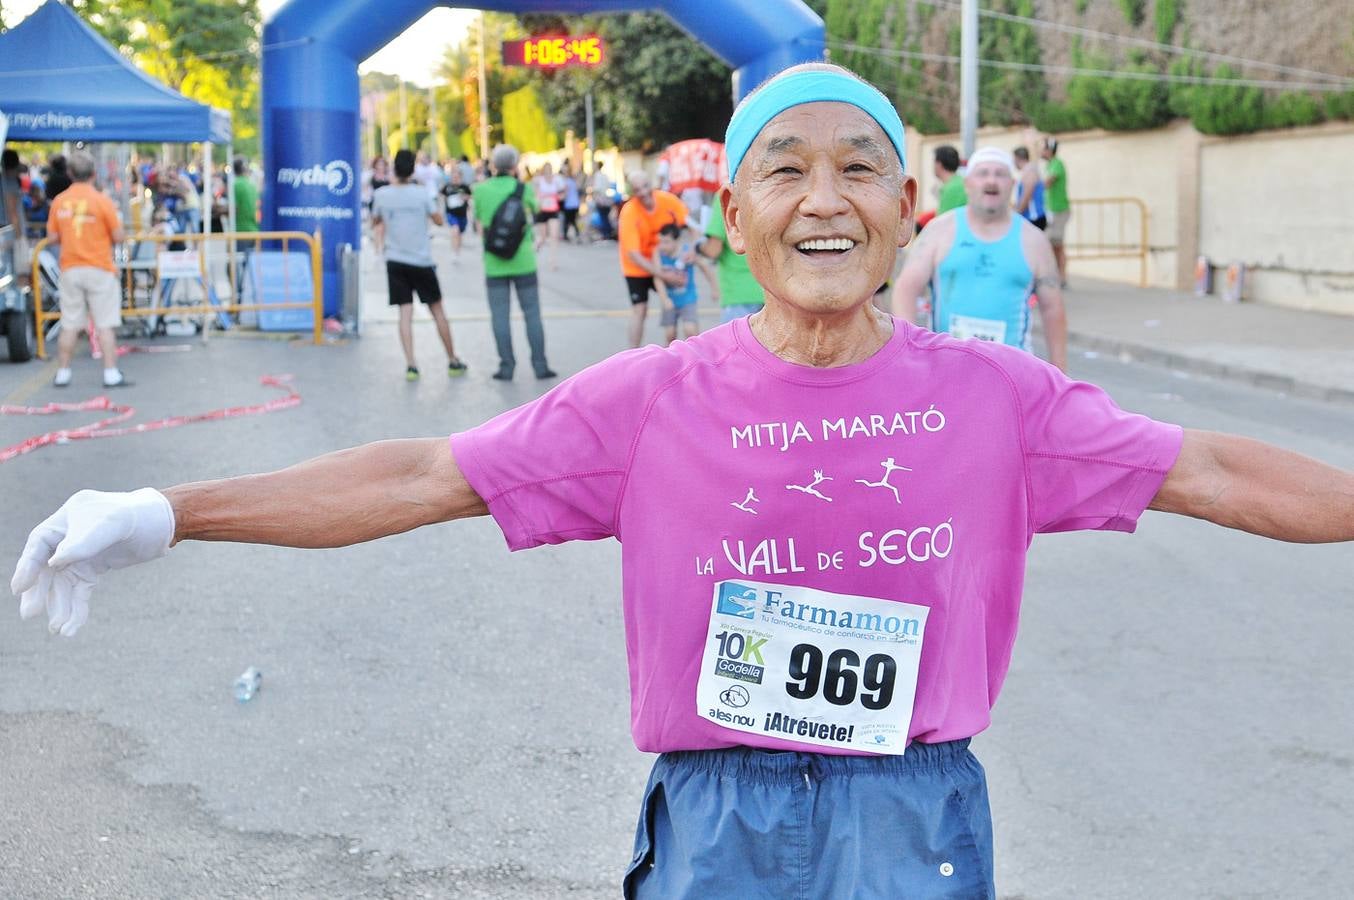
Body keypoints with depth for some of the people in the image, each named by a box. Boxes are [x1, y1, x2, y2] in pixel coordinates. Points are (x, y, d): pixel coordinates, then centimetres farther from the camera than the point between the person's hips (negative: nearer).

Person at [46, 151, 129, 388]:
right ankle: (111, 374, -3)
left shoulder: (59, 202, 1)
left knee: (69, 325, 9)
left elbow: (53, 237, 4)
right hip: (99, 269, -3)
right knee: (105, 325, -1)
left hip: (70, 269, 3)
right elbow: (118, 237, -8)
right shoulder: (102, 201, -10)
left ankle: (62, 373, 14)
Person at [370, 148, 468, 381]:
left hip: (395, 261, 1)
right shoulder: (422, 193, -8)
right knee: (437, 311, 10)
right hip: (422, 261, -1)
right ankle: (453, 361, 17)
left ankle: (411, 365, -10)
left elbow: (376, 223, 10)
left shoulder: (381, 195, -4)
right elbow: (439, 220, 4)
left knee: (405, 313, 2)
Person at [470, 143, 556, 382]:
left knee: (500, 316, 5)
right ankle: (540, 365, 6)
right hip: (523, 261, 0)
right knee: (532, 314, 6)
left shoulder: (481, 190, -2)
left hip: (494, 263, 0)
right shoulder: (524, 189, -5)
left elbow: (480, 226, 6)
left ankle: (507, 366, 4)